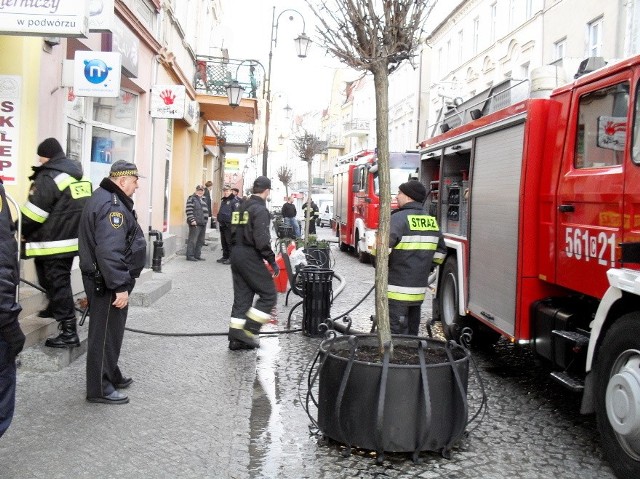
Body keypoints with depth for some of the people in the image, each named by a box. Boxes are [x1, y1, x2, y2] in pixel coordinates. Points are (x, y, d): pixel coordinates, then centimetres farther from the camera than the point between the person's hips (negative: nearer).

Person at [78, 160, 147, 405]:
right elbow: (109, 251, -30)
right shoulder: (112, 205, -21)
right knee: (105, 333, -2)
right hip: (108, 283, -11)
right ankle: (99, 388, 8)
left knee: (111, 330, 21)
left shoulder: (108, 199, 14)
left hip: (106, 280, 11)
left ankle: (111, 375, 35)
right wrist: (120, 286, -27)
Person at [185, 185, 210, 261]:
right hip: (195, 224, -9)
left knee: (200, 241, 11)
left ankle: (197, 255, 18)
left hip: (203, 223, 9)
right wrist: (192, 220, -18)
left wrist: (206, 220, 18)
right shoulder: (192, 199, -5)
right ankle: (190, 256, -2)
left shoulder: (203, 199, 20)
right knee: (193, 240, -7)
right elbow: (189, 210, -13)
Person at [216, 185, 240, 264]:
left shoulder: (234, 200, -9)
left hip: (229, 225, -9)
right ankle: (225, 256, 22)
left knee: (230, 242, -7)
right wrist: (219, 219, 18)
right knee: (223, 242, 14)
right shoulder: (223, 201, 19)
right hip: (222, 224, 9)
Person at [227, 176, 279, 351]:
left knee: (242, 297, 12)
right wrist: (272, 261, -14)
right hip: (250, 257, -9)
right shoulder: (260, 210, -13)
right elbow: (262, 240, -21)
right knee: (268, 295, 1)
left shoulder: (243, 207, 15)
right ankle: (248, 330, -4)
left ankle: (236, 339, 15)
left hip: (236, 255, 9)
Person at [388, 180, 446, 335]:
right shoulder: (432, 221, 8)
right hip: (419, 291, 7)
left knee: (397, 334, -1)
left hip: (397, 289, -7)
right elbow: (440, 253, 15)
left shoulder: (399, 218, -14)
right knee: (412, 332, 18)